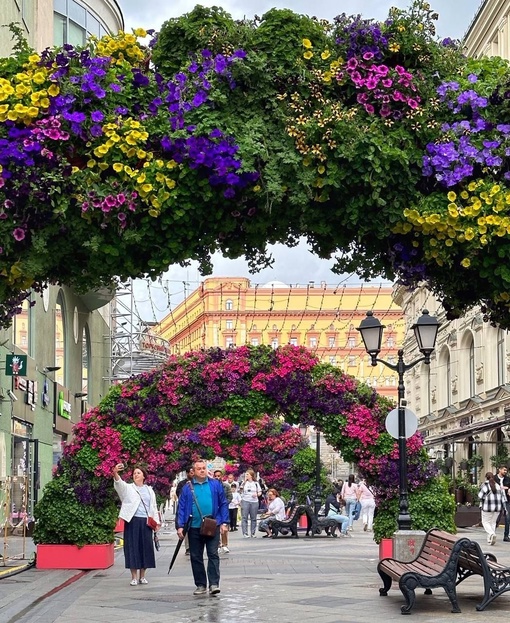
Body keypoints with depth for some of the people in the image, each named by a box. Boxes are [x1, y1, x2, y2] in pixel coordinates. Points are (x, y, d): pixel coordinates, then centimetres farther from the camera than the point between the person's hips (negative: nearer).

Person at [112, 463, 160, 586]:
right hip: (132, 521, -3)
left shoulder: (149, 490, 16)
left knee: (145, 548, 4)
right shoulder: (128, 488, 5)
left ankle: (142, 576, 13)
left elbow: (153, 506, 17)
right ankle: (134, 577, 2)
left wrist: (157, 521, 7)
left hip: (146, 522, 3)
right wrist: (115, 473, -38)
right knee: (132, 547, -3)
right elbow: (119, 483, -17)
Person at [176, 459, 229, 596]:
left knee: (213, 555, -5)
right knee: (196, 557, 7)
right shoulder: (187, 488, 6)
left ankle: (214, 584, -6)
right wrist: (180, 526, -4)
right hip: (194, 528, 2)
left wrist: (224, 523, -2)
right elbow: (181, 508, 4)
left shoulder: (216, 485, 5)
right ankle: (200, 585, 16)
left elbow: (223, 504, 5)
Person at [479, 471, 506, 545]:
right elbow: (502, 497, 8)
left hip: (487, 507, -5)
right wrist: (503, 507, 11)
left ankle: (491, 534, -20)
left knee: (486, 522, 5)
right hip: (497, 507, 5)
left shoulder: (485, 484, -6)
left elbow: (480, 495, -15)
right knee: (493, 522, 14)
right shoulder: (497, 485, 9)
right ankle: (489, 539, 13)